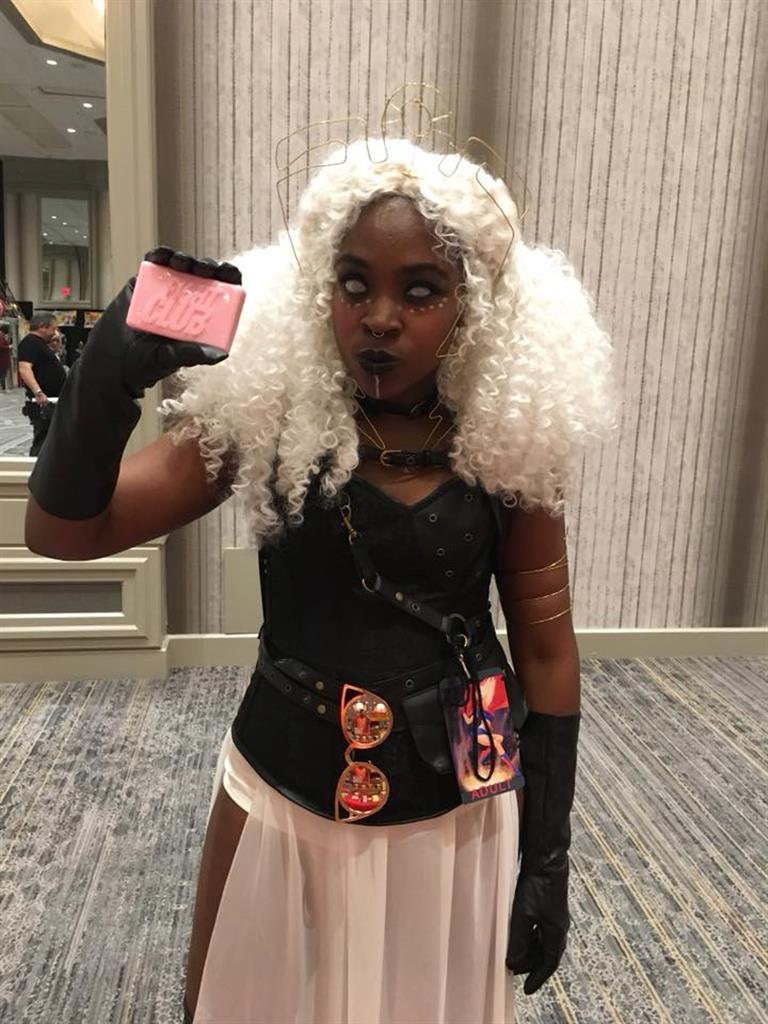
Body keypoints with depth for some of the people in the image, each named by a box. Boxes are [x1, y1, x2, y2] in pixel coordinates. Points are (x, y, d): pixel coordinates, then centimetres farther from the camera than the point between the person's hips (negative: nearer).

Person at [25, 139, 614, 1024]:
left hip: (456, 810, 1)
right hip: (283, 796, 0)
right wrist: (105, 380, -31)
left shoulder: (507, 441, -10)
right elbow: (62, 534, -12)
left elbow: (545, 647, -3)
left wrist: (547, 850, 0)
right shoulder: (268, 412, -11)